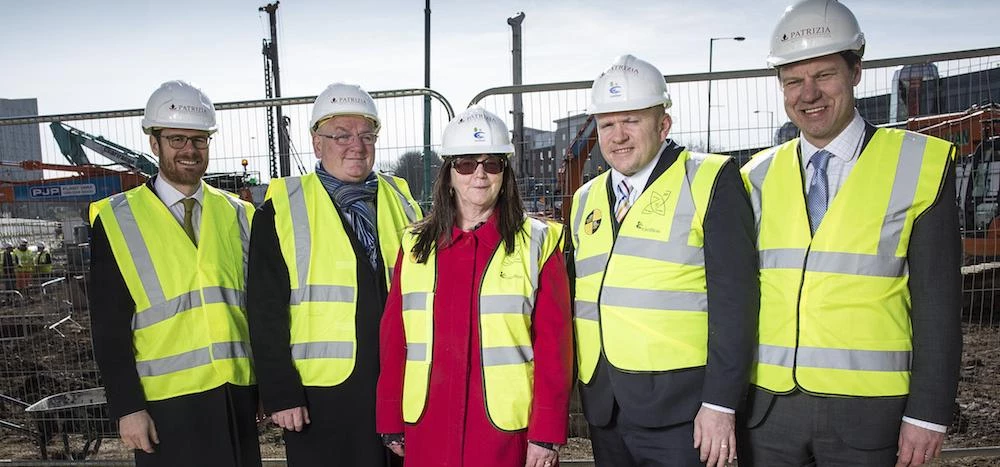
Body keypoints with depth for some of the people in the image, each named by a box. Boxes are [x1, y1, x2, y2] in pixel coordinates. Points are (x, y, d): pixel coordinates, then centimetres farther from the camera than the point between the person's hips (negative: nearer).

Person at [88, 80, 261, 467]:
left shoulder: (238, 215, 9)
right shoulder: (117, 220, 0)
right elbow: (109, 325, -3)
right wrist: (126, 406, -8)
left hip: (238, 395, 3)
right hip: (167, 404, -3)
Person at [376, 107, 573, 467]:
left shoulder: (537, 243, -2)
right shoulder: (416, 245, 6)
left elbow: (553, 343, -5)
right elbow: (393, 338, 7)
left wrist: (547, 433, -7)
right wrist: (391, 423, 7)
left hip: (506, 426, -2)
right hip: (427, 428, 3)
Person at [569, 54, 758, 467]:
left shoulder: (710, 181, -5)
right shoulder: (586, 199, 12)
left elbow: (734, 298, -10)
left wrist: (721, 402, -15)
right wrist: (581, 392, 11)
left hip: (679, 406, -5)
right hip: (603, 406, 5)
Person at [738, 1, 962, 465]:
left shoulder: (918, 165, -3)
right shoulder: (759, 177, 4)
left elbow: (937, 300, -4)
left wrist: (928, 412, -6)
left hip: (866, 409, -2)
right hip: (767, 405, 2)